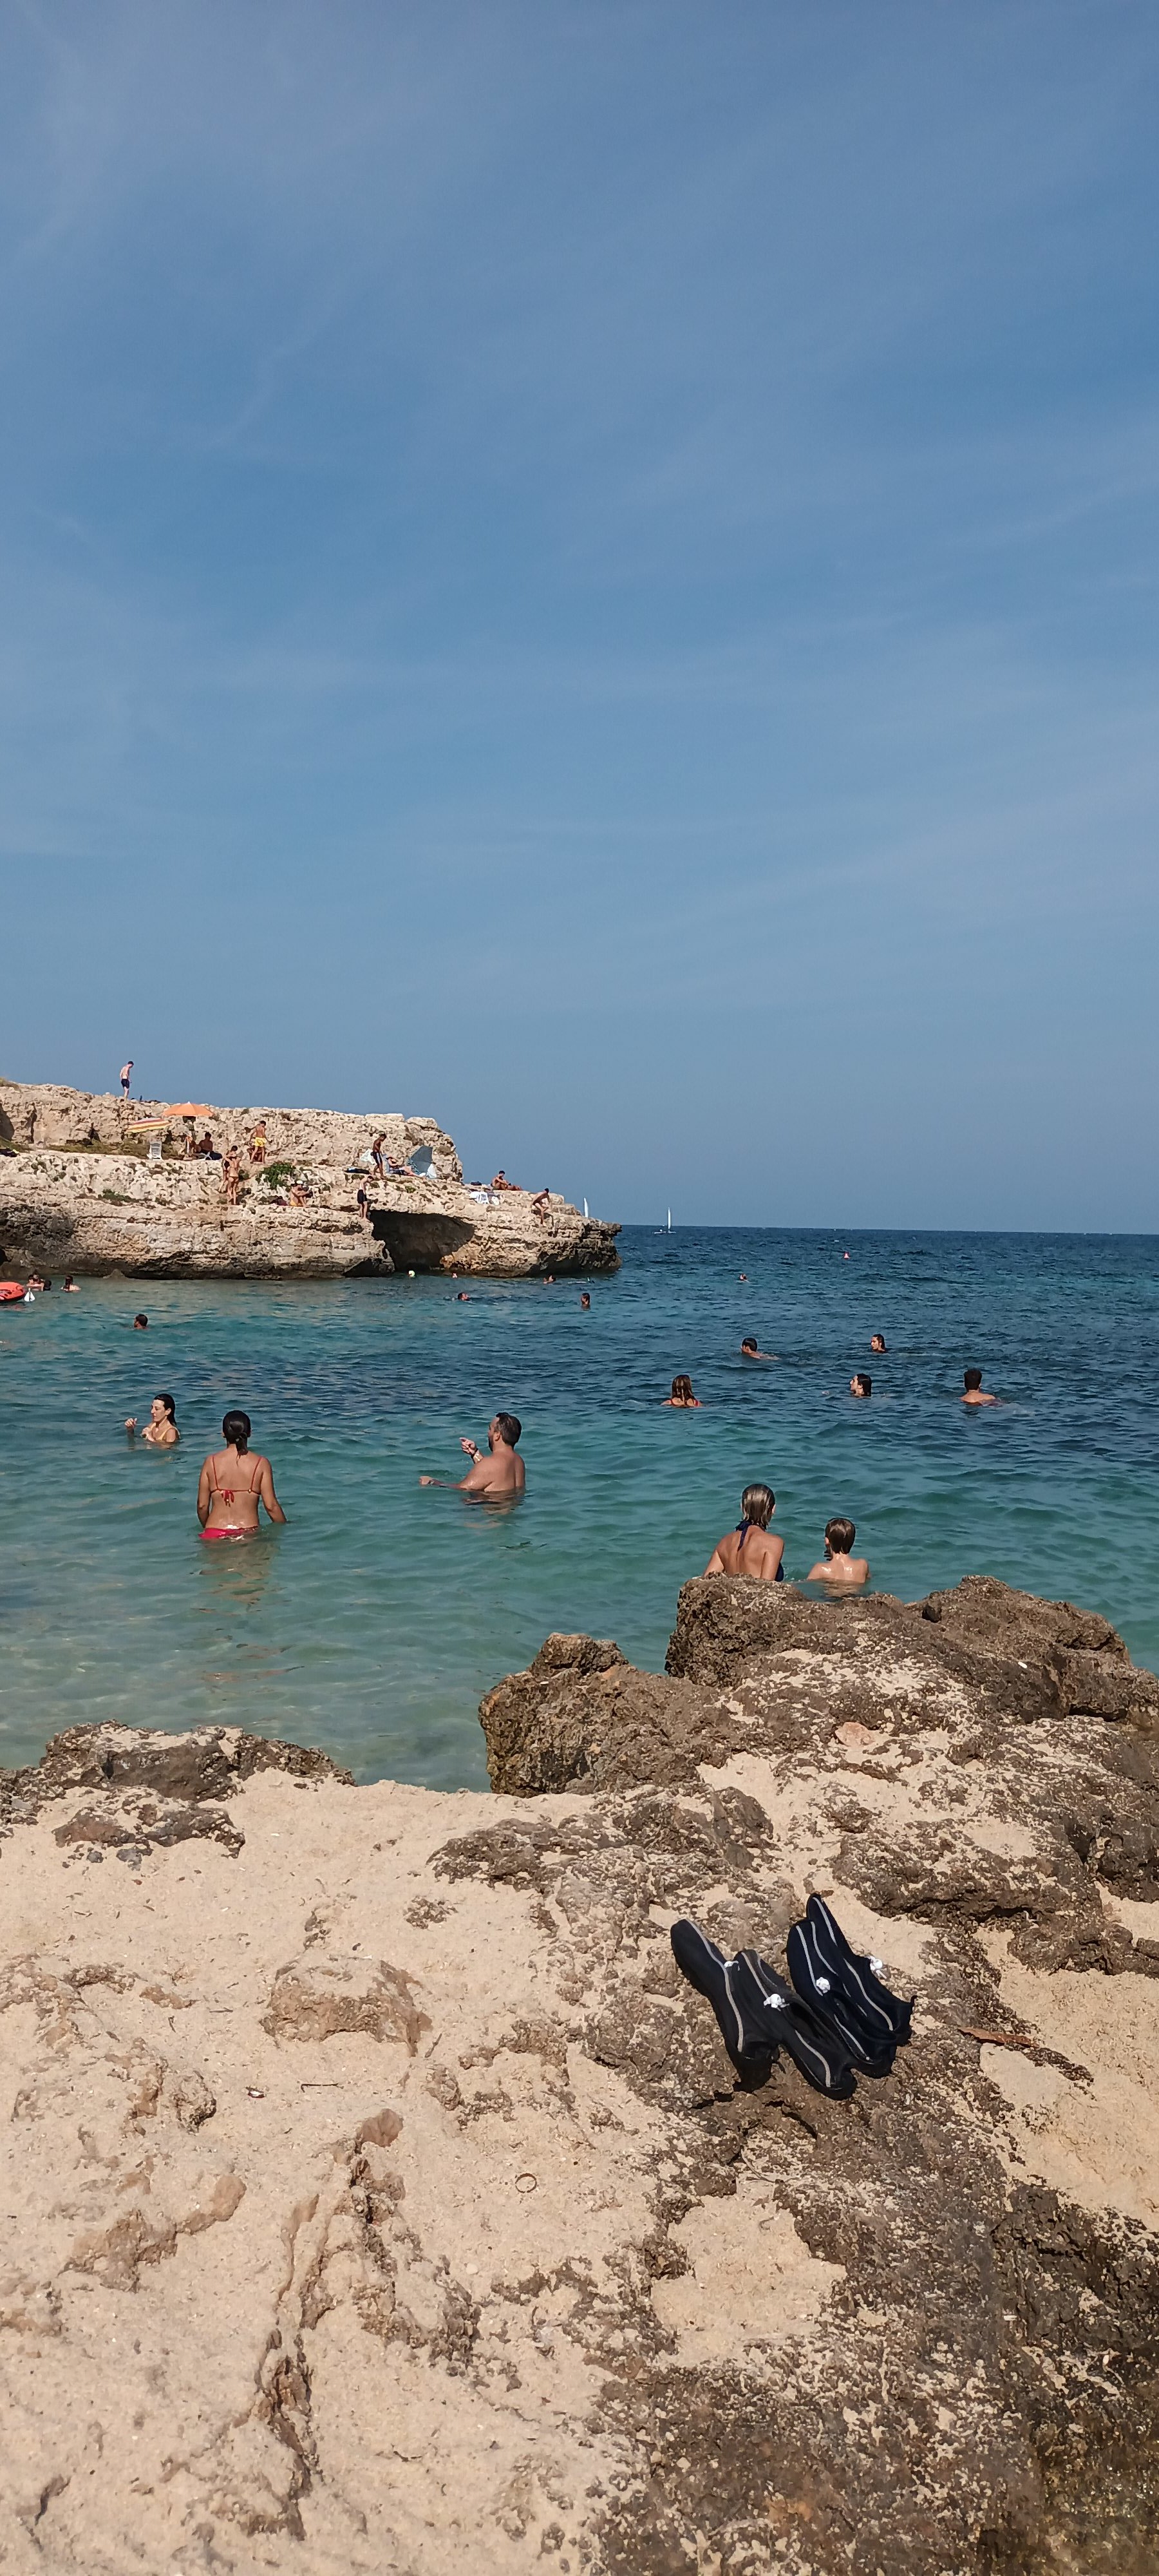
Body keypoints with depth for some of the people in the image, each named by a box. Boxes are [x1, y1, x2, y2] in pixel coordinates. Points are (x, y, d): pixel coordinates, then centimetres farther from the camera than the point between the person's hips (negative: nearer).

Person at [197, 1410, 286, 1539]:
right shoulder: (261, 1463, 1)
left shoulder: (211, 1462, 5)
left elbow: (202, 1505, 8)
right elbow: (271, 1506, 0)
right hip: (248, 1532, -1)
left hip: (214, 1534, 1)